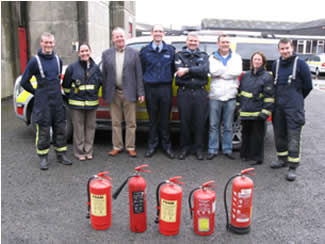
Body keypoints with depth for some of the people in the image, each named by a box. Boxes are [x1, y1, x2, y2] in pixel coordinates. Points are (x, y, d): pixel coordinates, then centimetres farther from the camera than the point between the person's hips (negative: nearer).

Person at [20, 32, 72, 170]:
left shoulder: (58, 59, 7)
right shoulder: (35, 61, -8)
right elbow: (24, 82, -1)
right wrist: (37, 93, 4)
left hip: (57, 100, 5)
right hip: (43, 102, -5)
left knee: (60, 128, 9)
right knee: (43, 130, 0)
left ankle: (61, 155, 20)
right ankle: (43, 158, 13)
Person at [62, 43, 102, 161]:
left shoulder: (95, 67, 5)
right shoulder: (72, 67, -3)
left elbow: (100, 82, 17)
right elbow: (66, 85, 3)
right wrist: (71, 97, 6)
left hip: (92, 103, 3)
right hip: (77, 103, -3)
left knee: (90, 127, 7)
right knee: (79, 128, 1)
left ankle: (89, 151, 19)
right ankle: (80, 152, 12)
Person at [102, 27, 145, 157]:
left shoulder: (134, 53, 3)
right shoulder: (106, 54, 7)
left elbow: (139, 74, 0)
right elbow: (104, 75, 6)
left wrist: (140, 92, -5)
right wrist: (105, 93, 2)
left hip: (129, 93, -1)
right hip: (113, 93, 2)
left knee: (131, 122, 5)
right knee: (115, 122, 10)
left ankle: (130, 147, 17)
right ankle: (117, 146, 22)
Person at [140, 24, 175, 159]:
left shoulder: (170, 50, 7)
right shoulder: (145, 51, 6)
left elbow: (173, 68, 10)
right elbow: (141, 70, 9)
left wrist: (169, 81, 5)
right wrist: (143, 87, 6)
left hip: (166, 88, 0)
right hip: (150, 88, 0)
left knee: (165, 118, 4)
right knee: (153, 119, 6)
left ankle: (166, 146, 15)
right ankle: (152, 145, 17)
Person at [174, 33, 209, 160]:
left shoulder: (203, 56, 14)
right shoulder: (179, 55, 11)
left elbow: (205, 70, -7)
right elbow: (179, 71, -8)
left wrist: (188, 70, -15)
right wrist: (197, 72, -9)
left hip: (200, 93, 1)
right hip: (184, 92, -1)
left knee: (200, 121, 3)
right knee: (184, 121, 3)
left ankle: (198, 148, 15)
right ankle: (185, 147, 16)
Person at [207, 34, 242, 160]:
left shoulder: (236, 57, 10)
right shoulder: (212, 58, 9)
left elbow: (237, 71, -9)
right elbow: (213, 71, -11)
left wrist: (220, 73, -9)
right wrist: (228, 70, -7)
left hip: (230, 97, 1)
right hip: (215, 96, 0)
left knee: (228, 126, 7)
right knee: (213, 125, 3)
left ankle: (227, 150, 17)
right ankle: (213, 150, 12)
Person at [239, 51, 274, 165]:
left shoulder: (267, 77, -4)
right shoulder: (245, 76, 13)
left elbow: (269, 96, -8)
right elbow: (240, 93, 18)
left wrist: (265, 112, -14)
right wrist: (239, 107, 14)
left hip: (257, 112, -5)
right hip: (245, 112, 5)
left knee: (257, 135, 3)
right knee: (245, 133, 14)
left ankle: (257, 158, 14)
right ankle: (245, 154, 27)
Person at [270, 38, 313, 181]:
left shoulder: (300, 63, -4)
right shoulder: (276, 64, 11)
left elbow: (308, 86, 0)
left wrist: (297, 98, 9)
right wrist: (280, 97, 15)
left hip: (294, 107, -5)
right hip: (278, 106, 6)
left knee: (294, 137, -5)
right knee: (279, 134, 13)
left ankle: (293, 167, -1)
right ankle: (282, 159, 29)